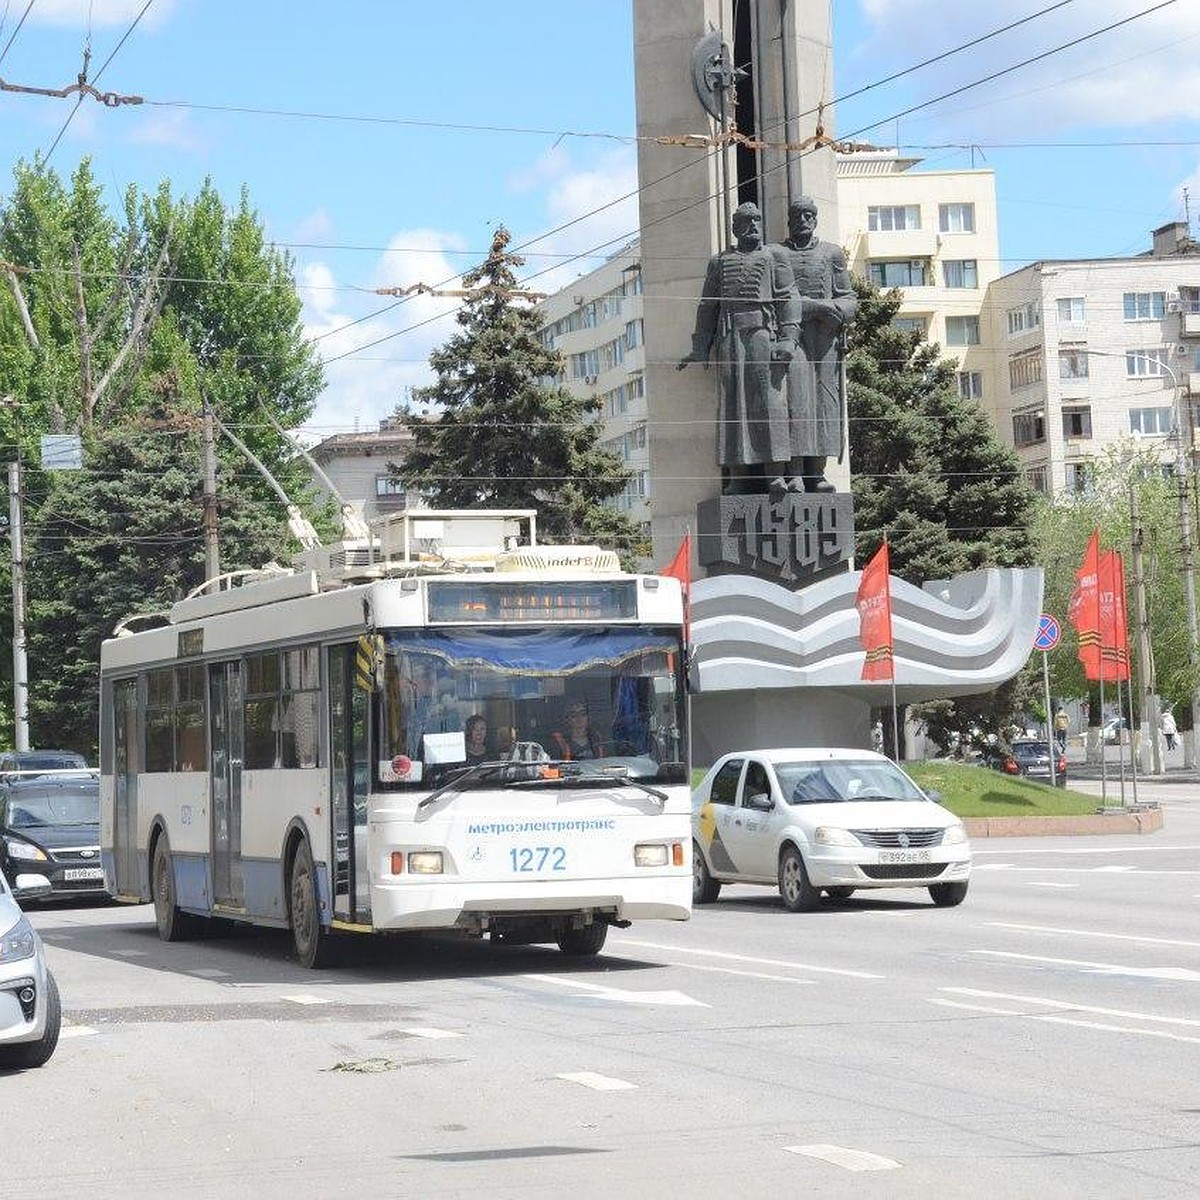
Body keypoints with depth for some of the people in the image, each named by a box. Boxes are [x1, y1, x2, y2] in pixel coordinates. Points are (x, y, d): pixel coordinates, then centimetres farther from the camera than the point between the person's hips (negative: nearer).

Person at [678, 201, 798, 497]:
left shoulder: (773, 255, 16)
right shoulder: (719, 261, 23)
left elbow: (787, 298, 5)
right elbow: (708, 306, 20)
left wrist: (787, 338, -9)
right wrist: (700, 348, 9)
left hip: (763, 332, -2)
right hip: (729, 337, 2)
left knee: (768, 400, -10)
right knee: (733, 403, -3)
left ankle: (776, 475, -13)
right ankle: (737, 477, -5)